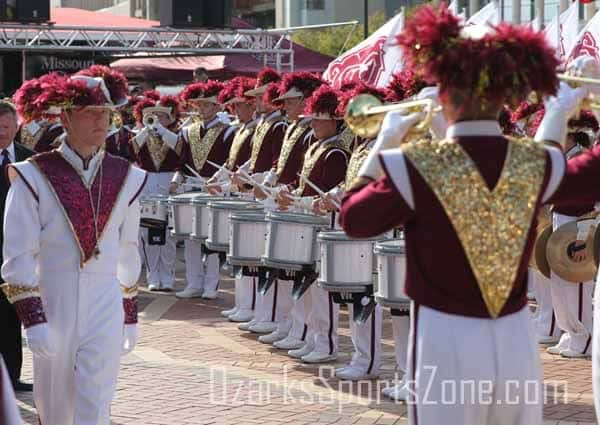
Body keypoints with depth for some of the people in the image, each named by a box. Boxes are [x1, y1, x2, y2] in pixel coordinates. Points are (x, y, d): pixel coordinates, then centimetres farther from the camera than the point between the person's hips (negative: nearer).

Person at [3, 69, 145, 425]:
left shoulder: (126, 178, 4)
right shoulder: (33, 177, -7)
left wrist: (130, 316, 15)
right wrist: (33, 319, -14)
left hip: (106, 306, 2)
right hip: (53, 305, -1)